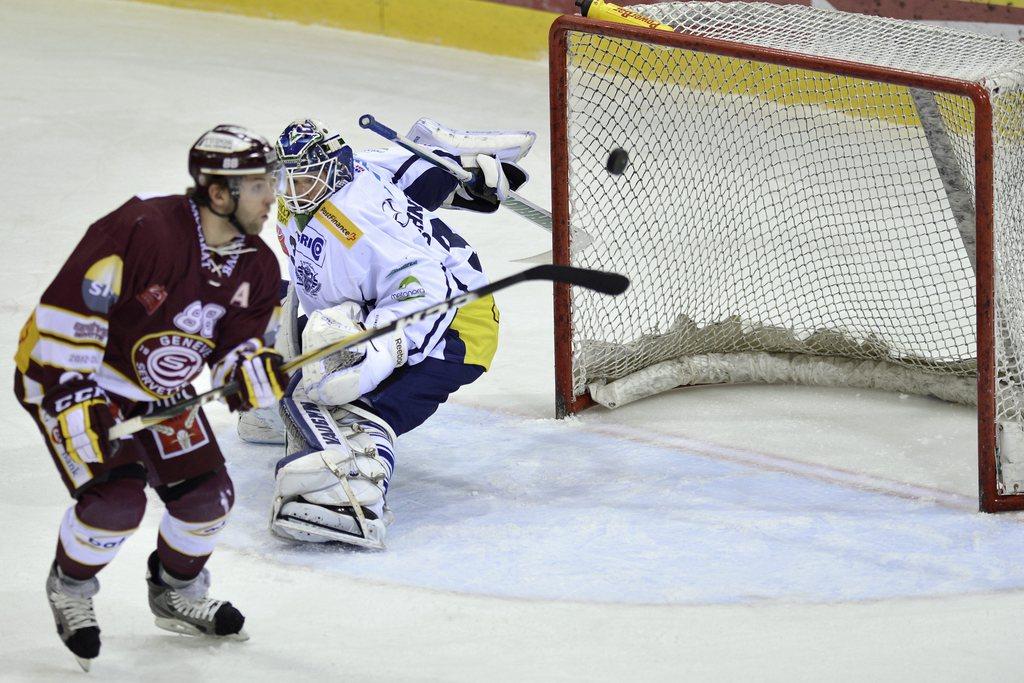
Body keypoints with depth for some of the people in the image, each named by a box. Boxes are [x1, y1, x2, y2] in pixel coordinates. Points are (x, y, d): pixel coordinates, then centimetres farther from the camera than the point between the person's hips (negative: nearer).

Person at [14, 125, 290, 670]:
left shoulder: (256, 267, -7)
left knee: (207, 495, 2)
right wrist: (72, 399, -31)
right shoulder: (144, 230, -32)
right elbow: (68, 309, -30)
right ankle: (70, 586, 9)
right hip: (68, 371, -7)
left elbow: (236, 347, -1)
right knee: (116, 498, -21)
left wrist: (251, 369, -26)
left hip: (158, 389, 7)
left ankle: (176, 594, 30)